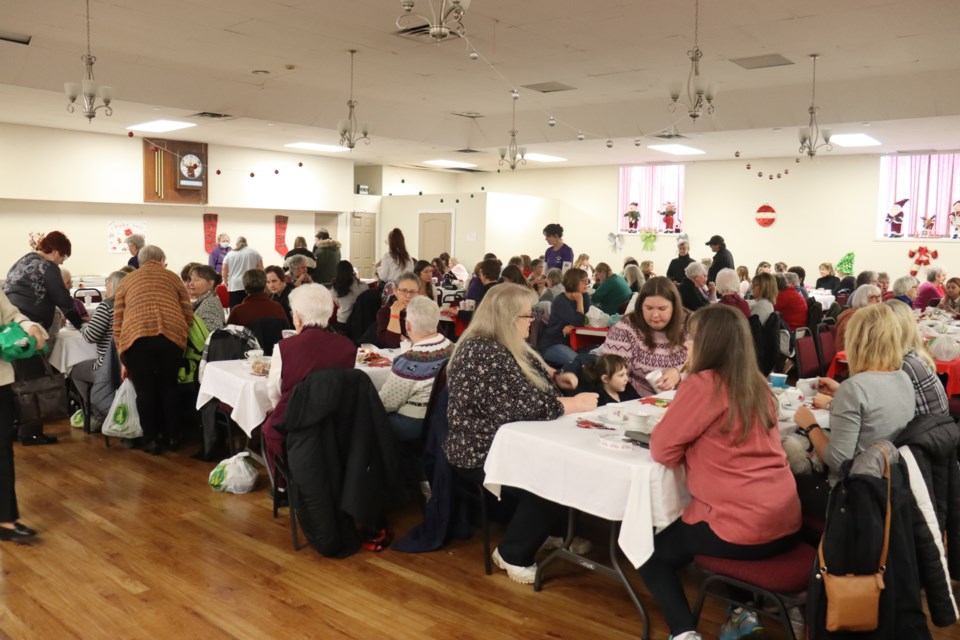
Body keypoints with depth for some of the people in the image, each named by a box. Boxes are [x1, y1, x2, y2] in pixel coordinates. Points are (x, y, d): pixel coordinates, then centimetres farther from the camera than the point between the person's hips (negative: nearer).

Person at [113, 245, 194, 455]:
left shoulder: (126, 281, 26)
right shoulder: (172, 277, 25)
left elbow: (117, 322, 21)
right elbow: (188, 314, 18)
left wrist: (122, 359, 24)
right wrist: (183, 336, 35)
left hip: (136, 337, 0)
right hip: (171, 334, 1)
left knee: (144, 390, 11)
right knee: (168, 386, 17)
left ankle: (151, 440, 18)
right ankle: (172, 436, 24)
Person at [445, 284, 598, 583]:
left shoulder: (506, 346, 8)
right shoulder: (483, 353, -24)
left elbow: (530, 377, 28)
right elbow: (521, 407, -30)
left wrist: (555, 378, 8)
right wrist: (573, 404, -21)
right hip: (482, 453, -10)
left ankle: (554, 529, 17)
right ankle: (513, 554, -6)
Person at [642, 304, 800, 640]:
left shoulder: (703, 385, -15)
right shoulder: (758, 385, 8)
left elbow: (663, 449, -10)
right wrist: (696, 445, 14)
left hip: (742, 528, -7)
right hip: (784, 522, 8)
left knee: (650, 550, 16)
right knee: (675, 536, 34)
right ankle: (741, 612, 22)